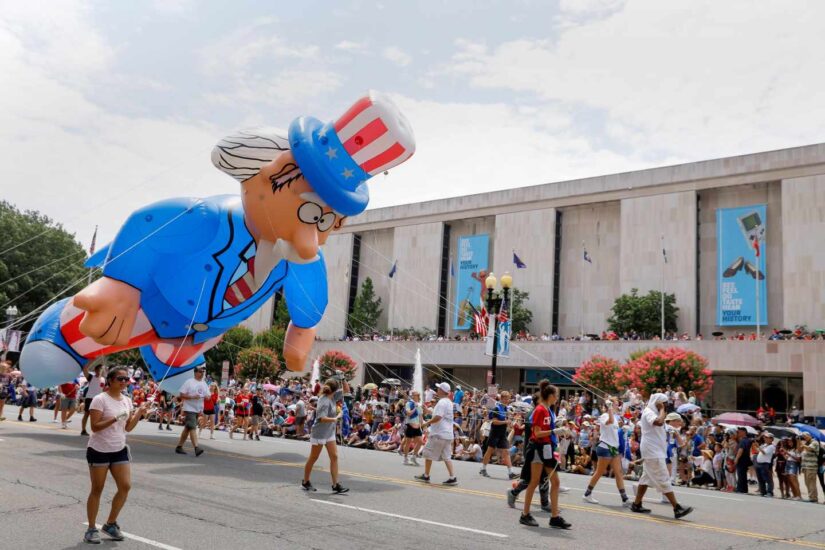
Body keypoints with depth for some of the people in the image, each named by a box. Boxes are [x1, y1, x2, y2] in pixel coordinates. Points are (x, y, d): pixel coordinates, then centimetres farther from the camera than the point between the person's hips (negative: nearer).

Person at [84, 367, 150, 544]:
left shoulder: (127, 401, 6)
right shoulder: (100, 399, -13)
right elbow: (94, 426, -18)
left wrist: (139, 413, -4)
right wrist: (115, 418, -28)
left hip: (119, 450, 6)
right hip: (99, 450, -6)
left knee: (125, 486, 0)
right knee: (97, 490, 4)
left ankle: (111, 523, 17)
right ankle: (91, 529, 17)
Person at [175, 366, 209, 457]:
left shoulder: (204, 384, 12)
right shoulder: (188, 382, -7)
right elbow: (181, 395, -9)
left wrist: (206, 397, -8)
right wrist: (192, 397, -21)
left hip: (198, 410, 7)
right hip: (189, 409, -7)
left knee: (187, 428, 13)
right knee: (193, 428, -15)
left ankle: (179, 446, 22)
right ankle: (196, 448, -21)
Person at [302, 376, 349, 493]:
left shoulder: (333, 397, 3)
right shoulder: (324, 401, -22)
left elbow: (346, 390, 11)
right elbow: (322, 418, -32)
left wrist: (342, 379, -3)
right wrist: (335, 419, -26)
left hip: (330, 433, 8)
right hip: (319, 433, -8)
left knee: (334, 457, 2)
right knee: (313, 458, 7)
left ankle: (336, 485, 3)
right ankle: (305, 482, 23)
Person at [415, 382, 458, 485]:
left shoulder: (442, 402, -16)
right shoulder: (449, 402, 15)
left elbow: (437, 417, -25)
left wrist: (427, 423, -11)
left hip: (439, 433, -9)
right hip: (448, 433, 9)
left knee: (428, 453, 5)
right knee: (446, 456, 7)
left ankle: (426, 476, 13)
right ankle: (452, 477, -2)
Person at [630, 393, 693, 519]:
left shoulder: (653, 413, 19)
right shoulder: (649, 412, -15)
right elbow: (659, 422, -34)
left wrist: (663, 412, 11)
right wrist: (662, 409, -21)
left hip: (655, 451, 11)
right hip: (653, 451, -11)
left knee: (647, 478, 12)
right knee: (663, 480, -10)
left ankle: (636, 504, 16)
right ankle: (677, 508, -12)